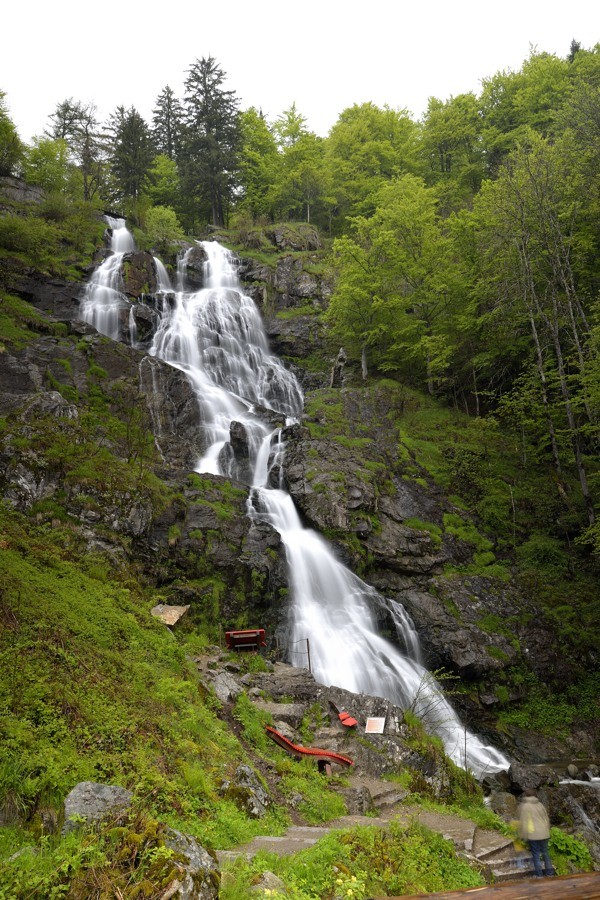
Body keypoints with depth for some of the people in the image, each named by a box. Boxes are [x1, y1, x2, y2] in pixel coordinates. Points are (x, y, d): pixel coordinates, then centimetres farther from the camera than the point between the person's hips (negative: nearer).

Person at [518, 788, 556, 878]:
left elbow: (523, 822, -9)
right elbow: (547, 819, 12)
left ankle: (539, 874, 8)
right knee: (545, 852, 17)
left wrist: (524, 836, -1)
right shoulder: (540, 804, 6)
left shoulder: (524, 806, -9)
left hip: (533, 835, -5)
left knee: (536, 854, 5)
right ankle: (549, 872, 22)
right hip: (544, 833, 5)